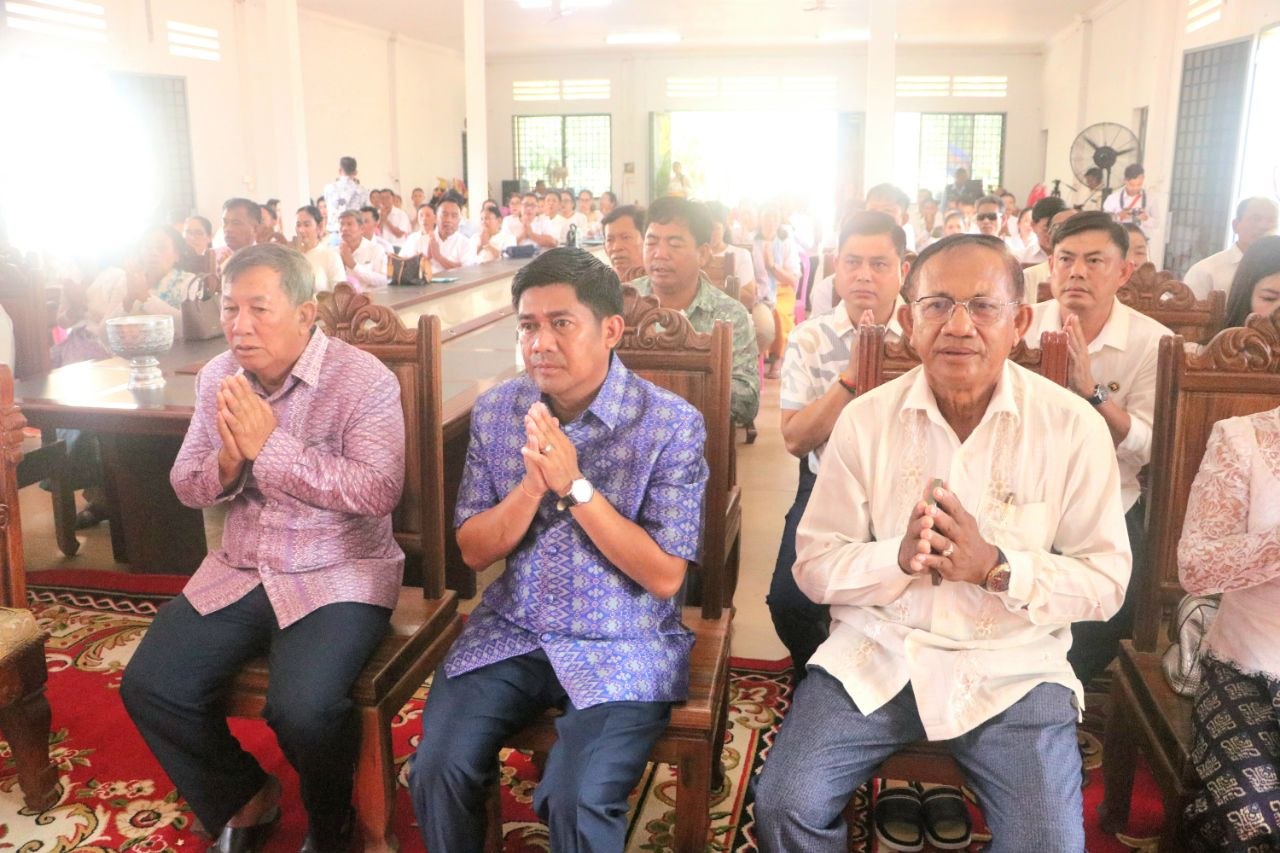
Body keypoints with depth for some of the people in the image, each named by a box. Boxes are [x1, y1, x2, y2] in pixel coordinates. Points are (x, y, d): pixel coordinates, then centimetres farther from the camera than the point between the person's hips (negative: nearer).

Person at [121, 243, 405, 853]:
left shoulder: (364, 380, -13)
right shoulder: (216, 377, 6)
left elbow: (379, 493, -22)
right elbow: (185, 487, 10)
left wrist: (271, 446, -24)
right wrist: (225, 464, -14)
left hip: (338, 574, -6)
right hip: (237, 571, 7)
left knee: (302, 709, -27)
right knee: (149, 687, -6)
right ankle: (245, 799, 20)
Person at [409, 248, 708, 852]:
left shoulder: (671, 425, -11)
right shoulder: (496, 410, 2)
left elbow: (664, 577, -13)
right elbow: (474, 551, 2)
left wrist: (576, 485, -22)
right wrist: (533, 485, -17)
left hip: (623, 645, -3)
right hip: (511, 631, 4)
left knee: (576, 800, -24)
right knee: (438, 769, -18)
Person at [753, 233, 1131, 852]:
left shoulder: (1074, 427, -6)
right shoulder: (865, 419, -2)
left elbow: (1106, 580, -4)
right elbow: (814, 567, -2)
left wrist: (997, 566, -22)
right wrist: (899, 557, -22)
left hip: (1012, 668, 0)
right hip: (875, 656, 1)